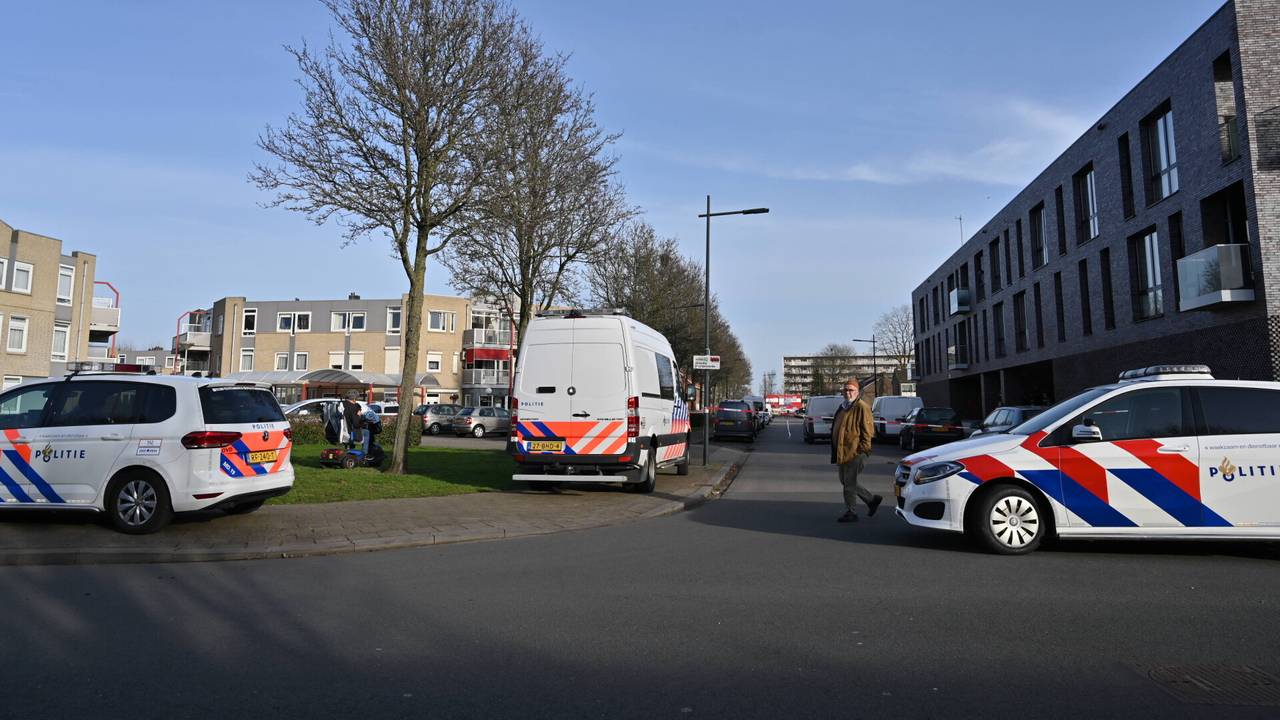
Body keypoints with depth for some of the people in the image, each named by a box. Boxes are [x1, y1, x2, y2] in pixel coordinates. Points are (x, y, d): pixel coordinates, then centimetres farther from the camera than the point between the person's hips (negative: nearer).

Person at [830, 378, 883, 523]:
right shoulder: (843, 407, 17)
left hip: (854, 452, -9)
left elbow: (867, 430, -13)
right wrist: (836, 453, 22)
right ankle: (872, 499, 28)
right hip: (842, 452, 9)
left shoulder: (861, 407, -9)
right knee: (845, 482, 15)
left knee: (849, 483, -3)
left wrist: (863, 449, -19)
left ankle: (851, 512, 9)